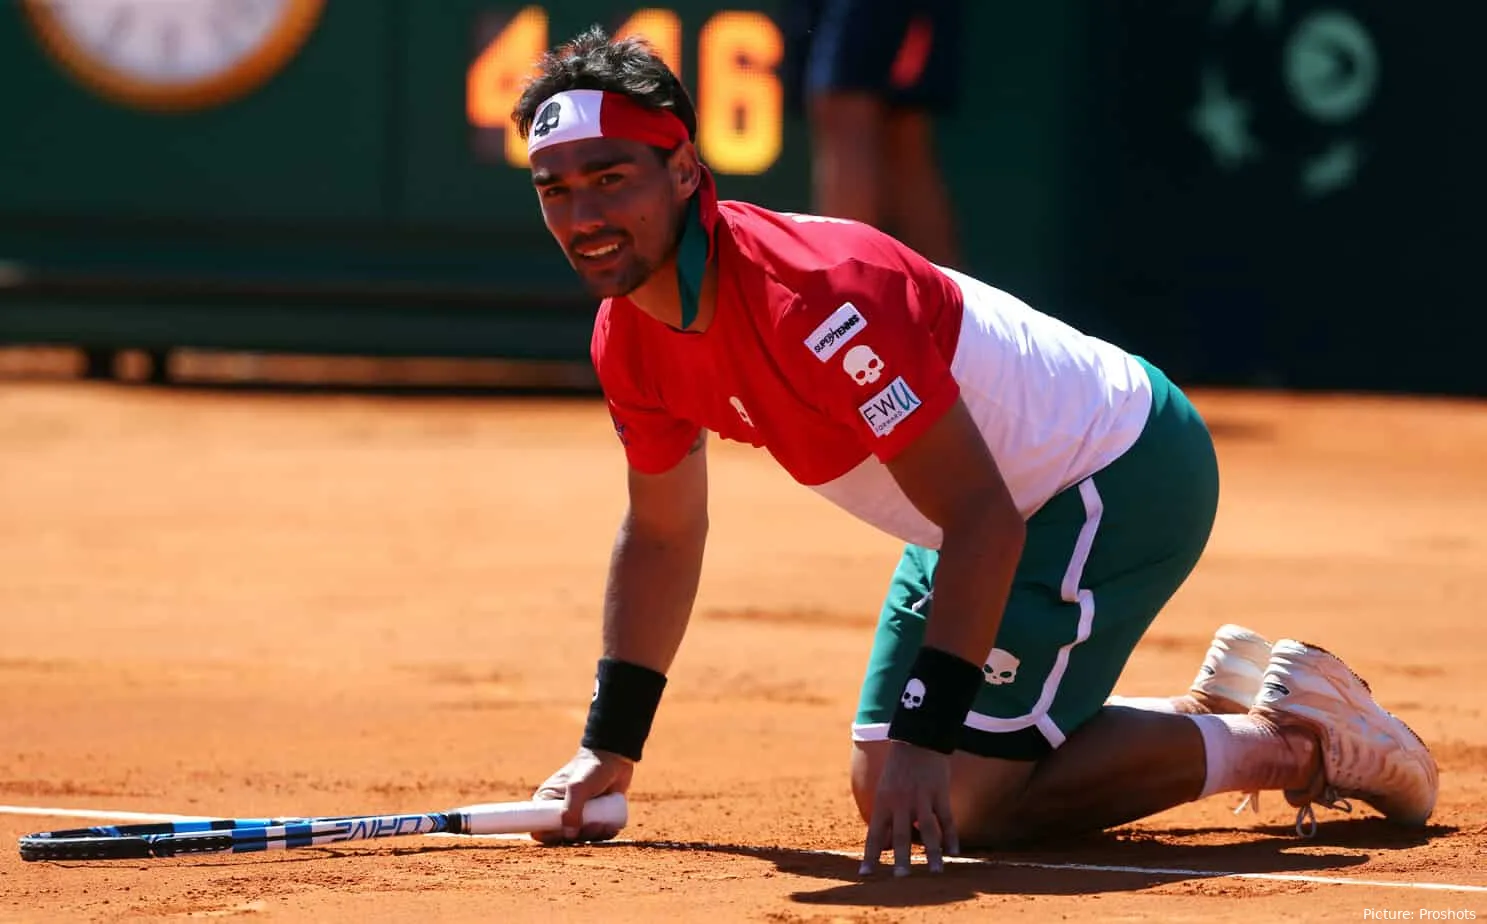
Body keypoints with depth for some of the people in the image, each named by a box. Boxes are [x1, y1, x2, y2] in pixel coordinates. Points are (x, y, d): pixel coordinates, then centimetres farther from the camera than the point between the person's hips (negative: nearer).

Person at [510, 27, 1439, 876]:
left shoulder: (814, 295, -34)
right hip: (1020, 503, 9)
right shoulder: (631, 337, -6)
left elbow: (983, 520, -33)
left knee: (964, 799, -18)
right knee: (884, 789, 14)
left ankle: (1289, 743, 0)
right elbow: (663, 534, 12)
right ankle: (1223, 708, 24)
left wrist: (926, 737, -37)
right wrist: (609, 748, 8)